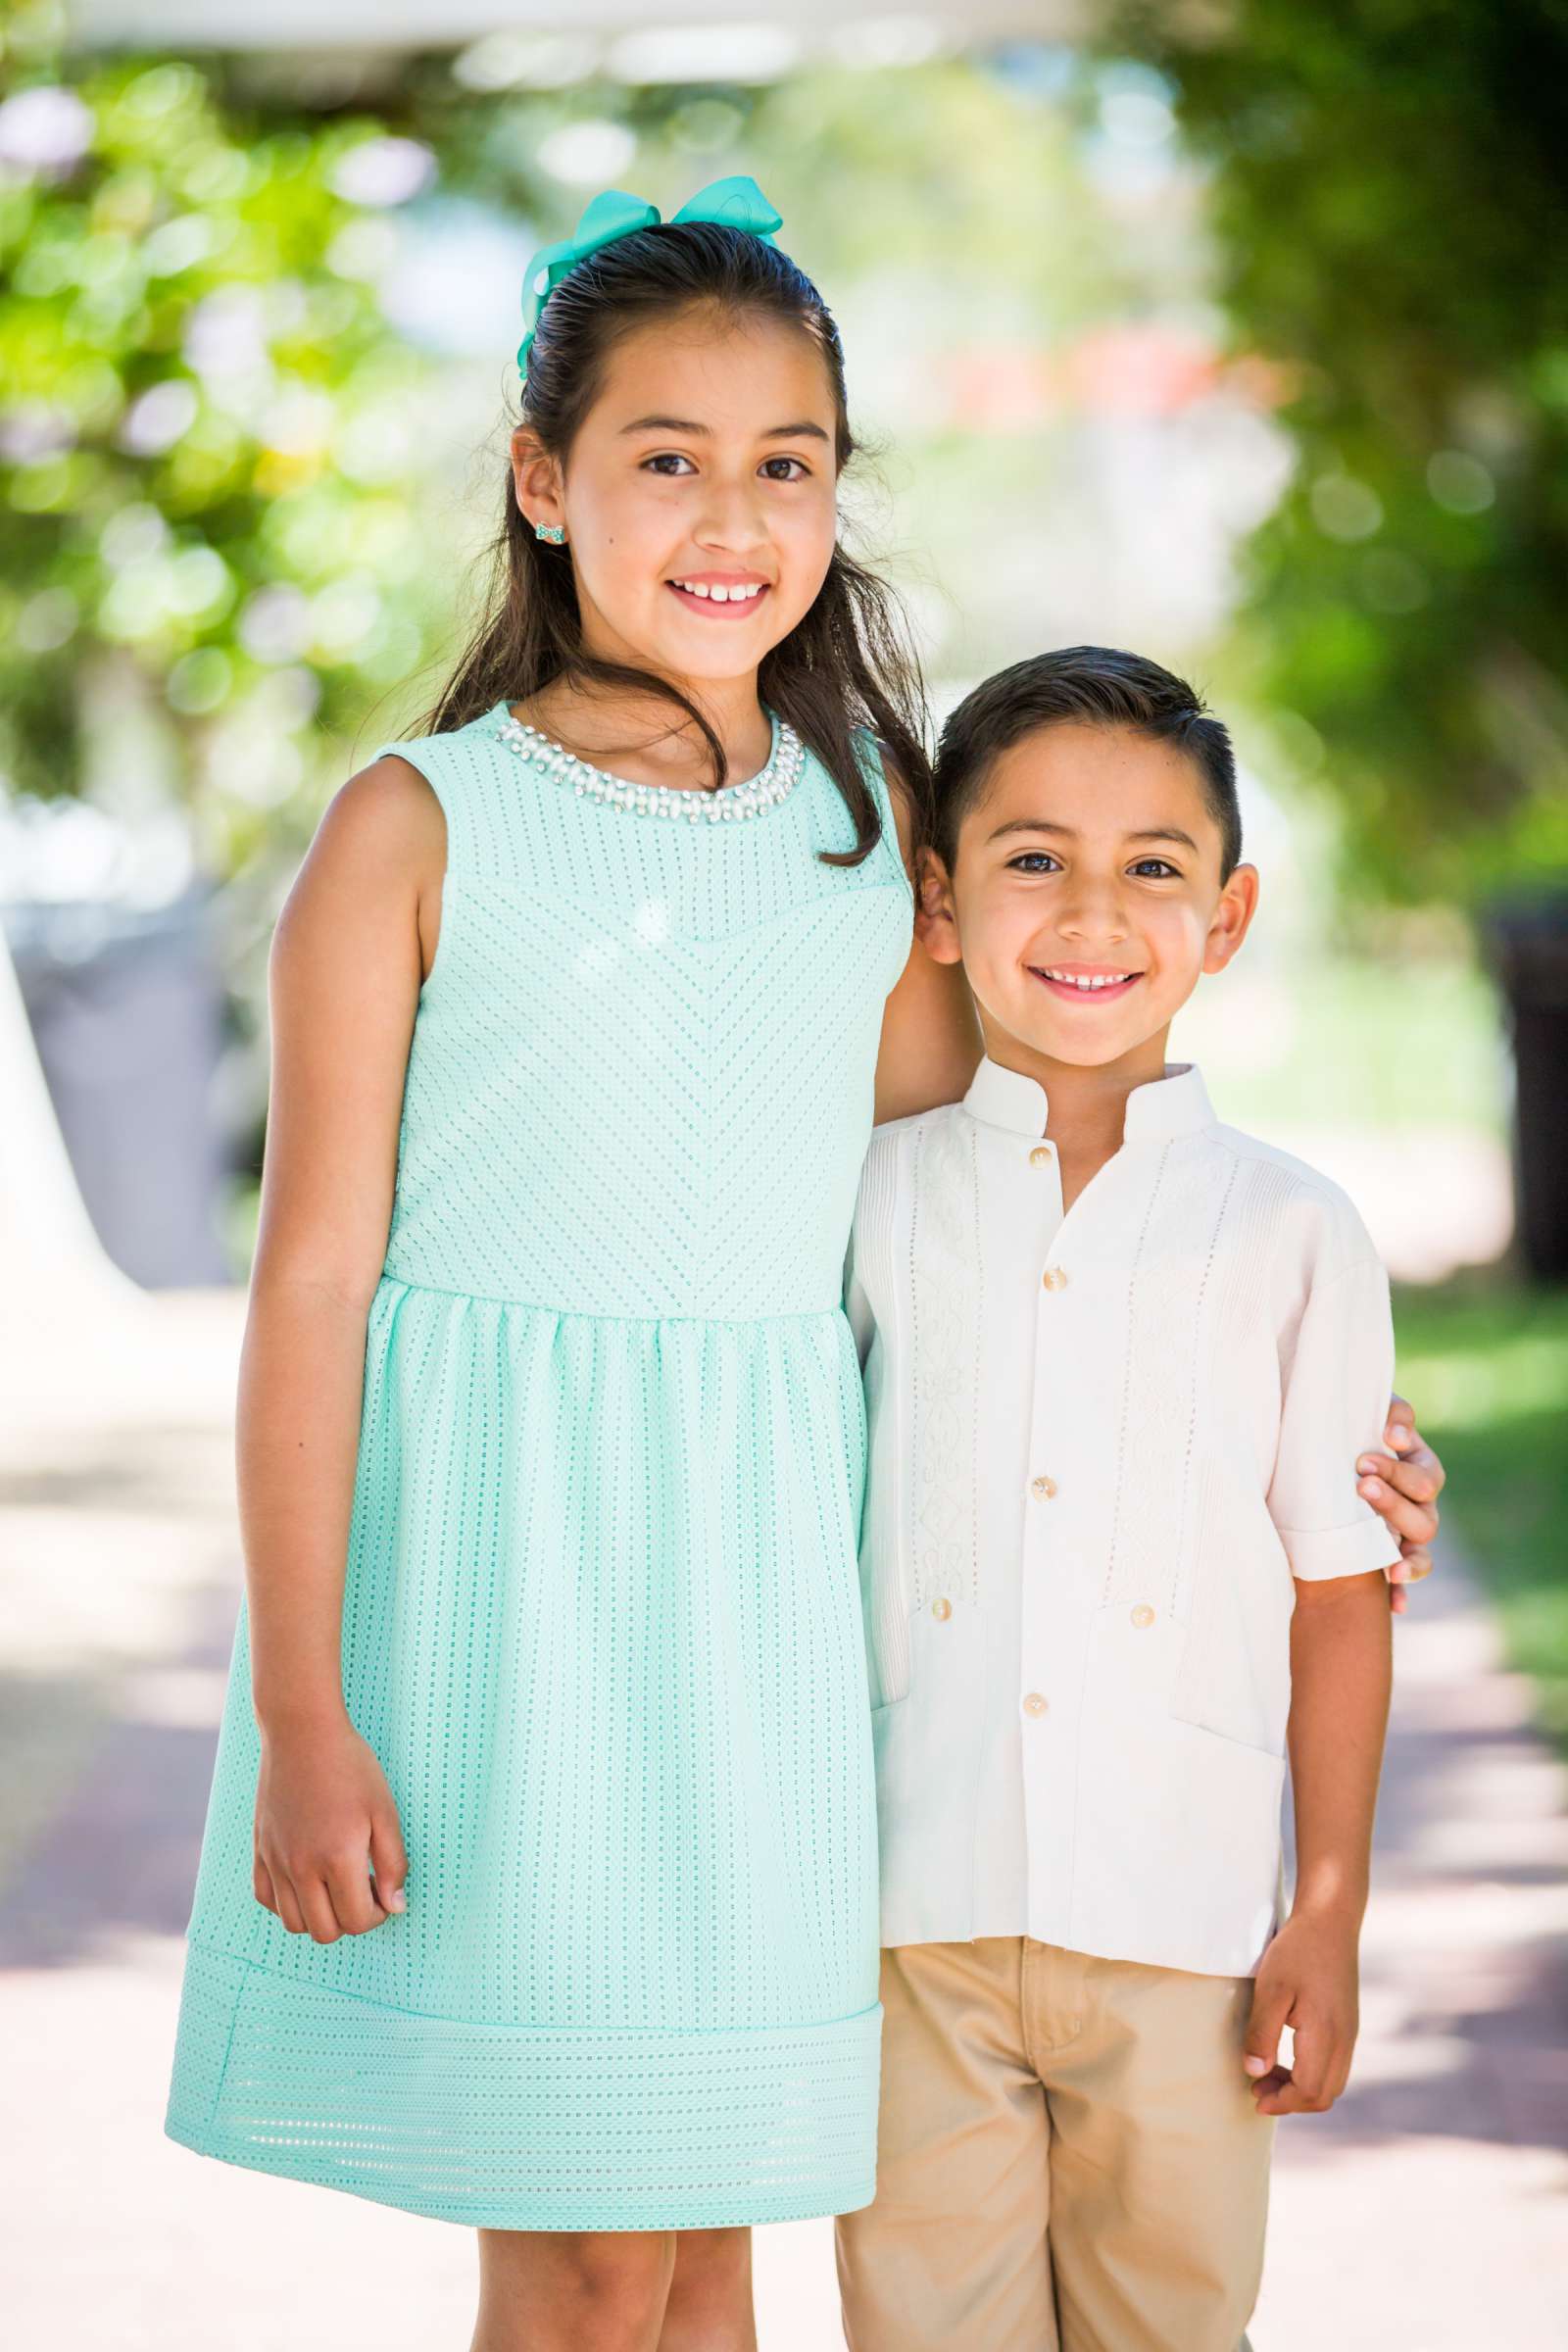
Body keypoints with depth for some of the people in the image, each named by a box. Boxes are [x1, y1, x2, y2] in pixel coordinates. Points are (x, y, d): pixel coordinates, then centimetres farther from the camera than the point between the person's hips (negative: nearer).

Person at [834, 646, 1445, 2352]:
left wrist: (1330, 1909, 2)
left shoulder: (1290, 1234, 1)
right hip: (911, 1908, 1)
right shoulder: (867, 1199, 4)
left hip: (1181, 1918, 0)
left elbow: (1338, 1596, 4)